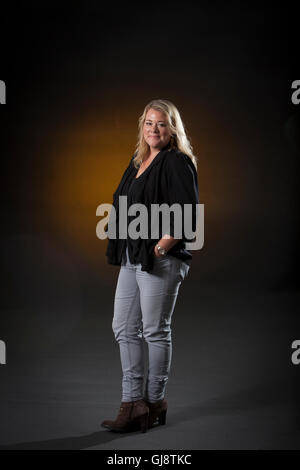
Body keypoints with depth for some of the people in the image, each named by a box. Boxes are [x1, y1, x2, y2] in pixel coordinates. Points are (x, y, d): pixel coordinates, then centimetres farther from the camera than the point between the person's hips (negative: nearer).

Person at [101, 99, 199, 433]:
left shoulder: (177, 162, -10)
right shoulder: (138, 162, 16)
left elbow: (189, 215, -18)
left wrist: (161, 248, -16)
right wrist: (123, 250, 14)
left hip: (161, 260, -9)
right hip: (132, 259, 9)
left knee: (155, 331, 1)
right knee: (124, 328, 8)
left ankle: (155, 403, 16)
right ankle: (133, 404, 14)